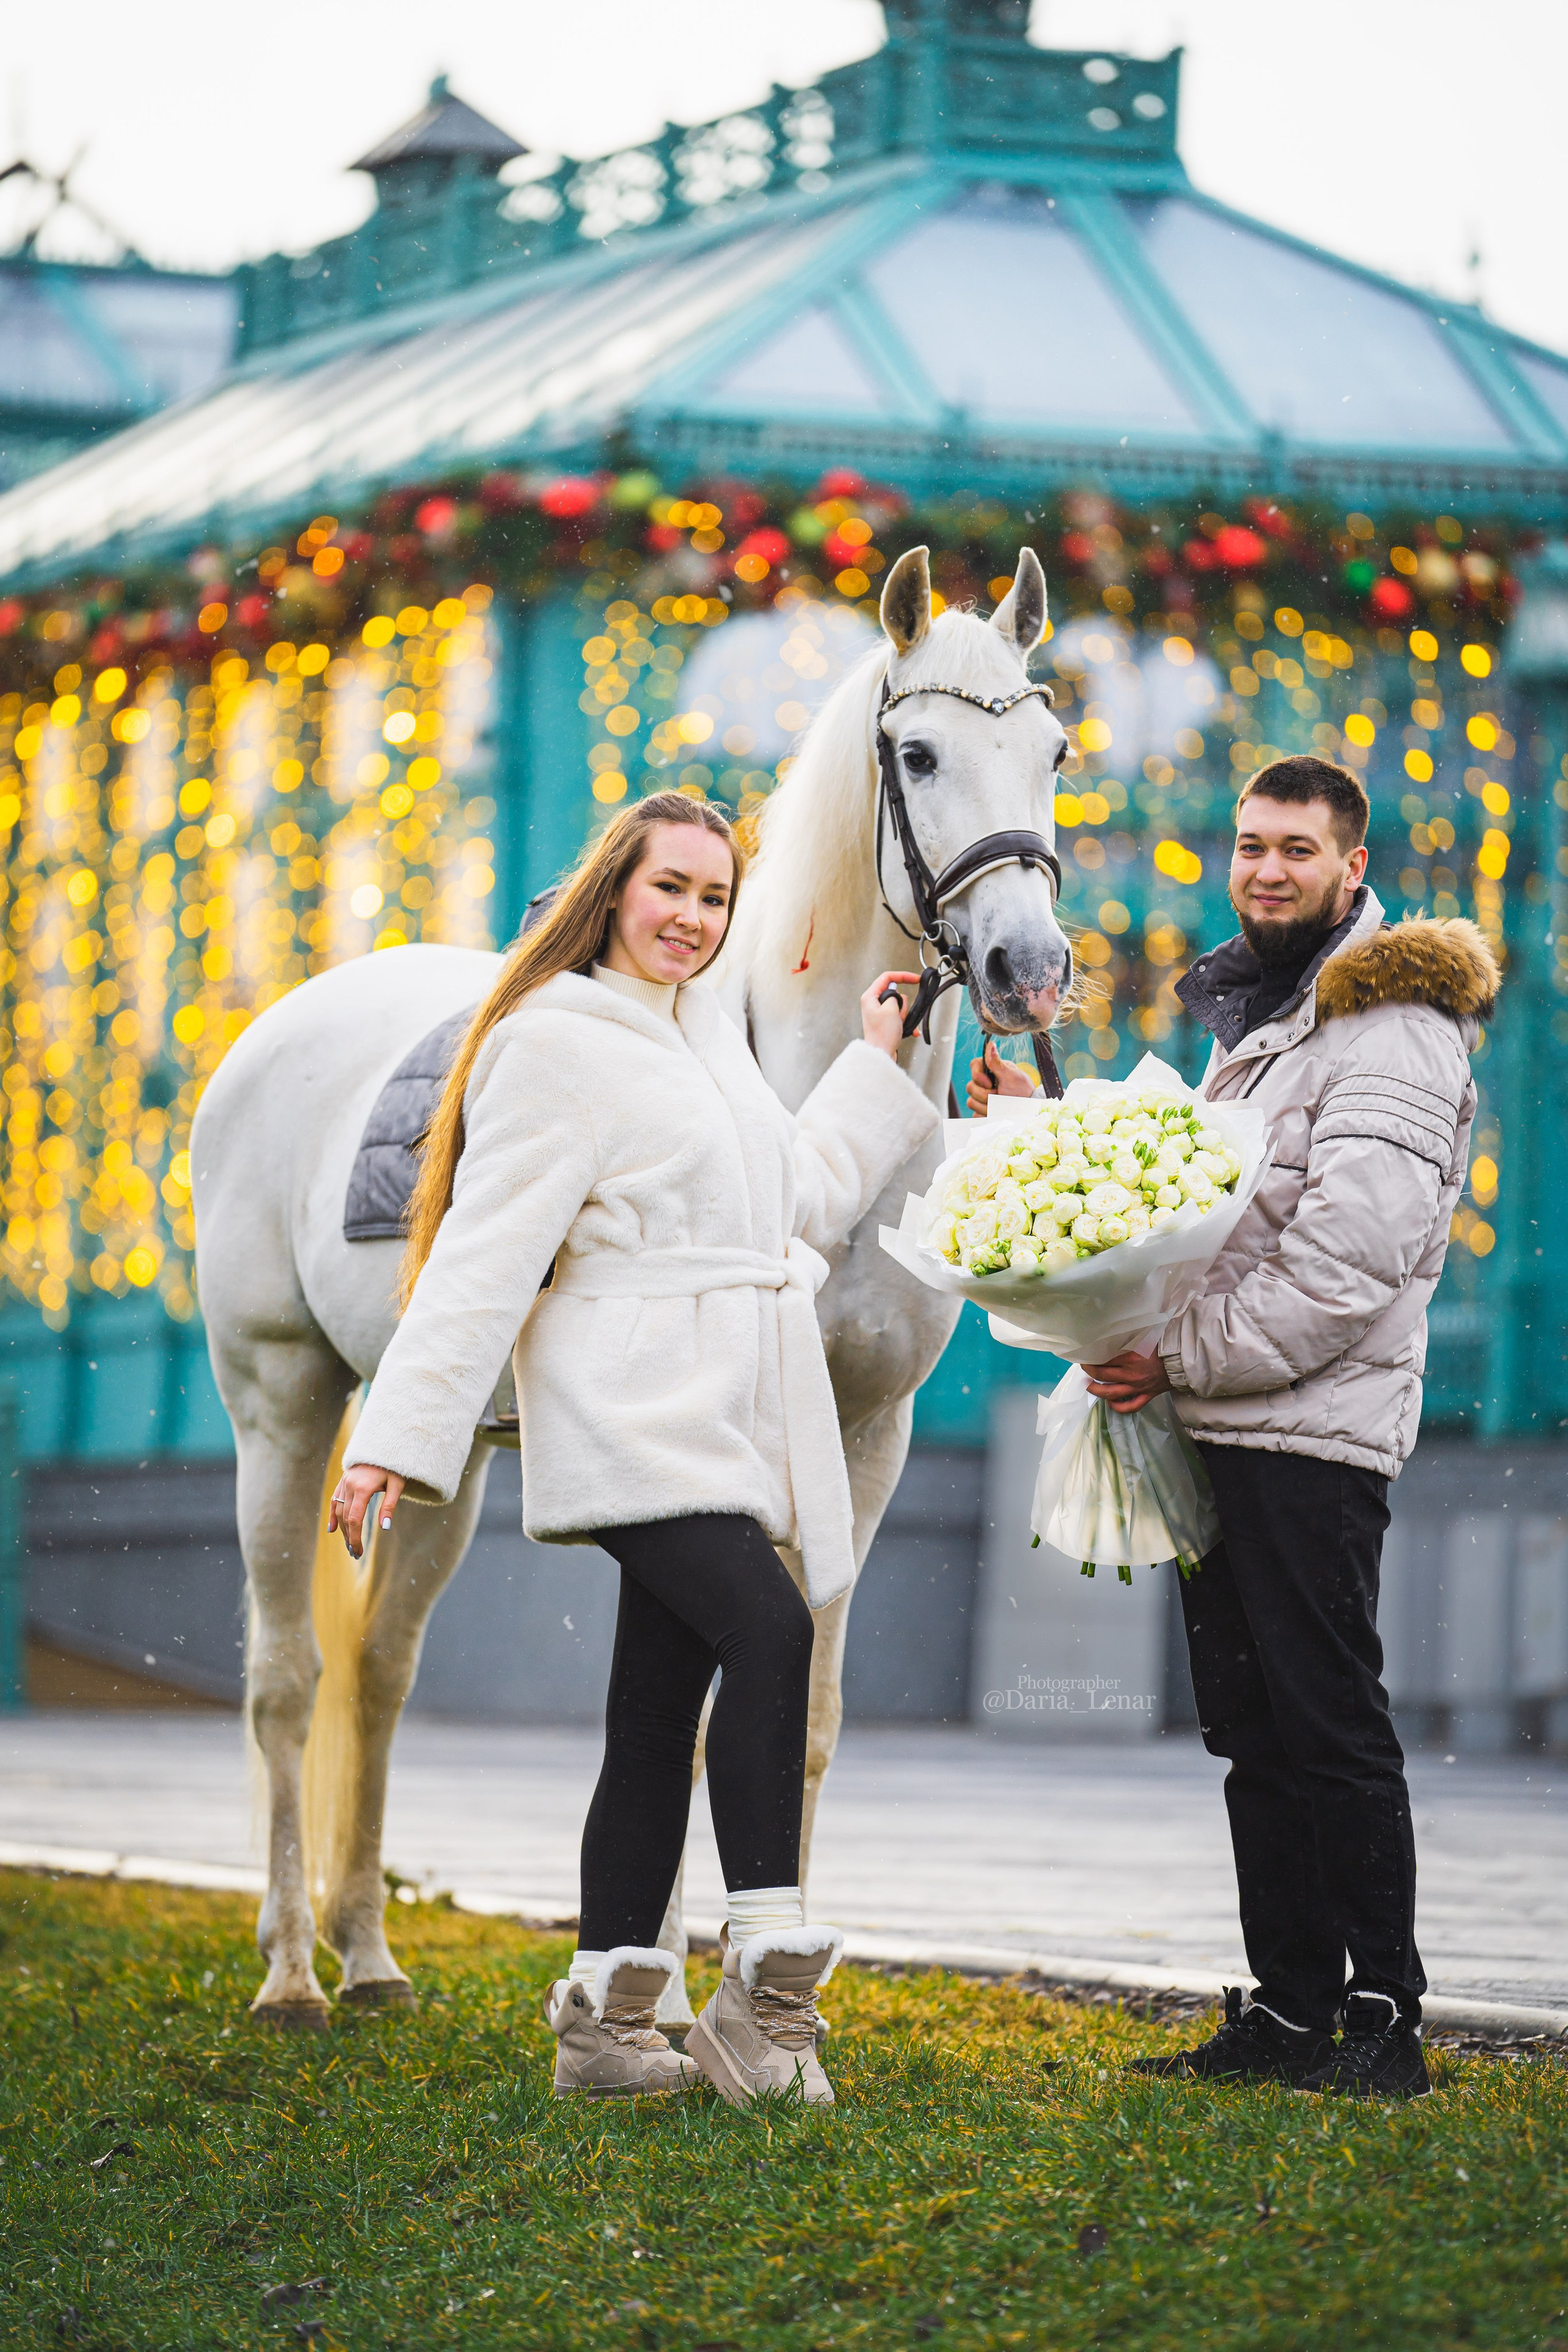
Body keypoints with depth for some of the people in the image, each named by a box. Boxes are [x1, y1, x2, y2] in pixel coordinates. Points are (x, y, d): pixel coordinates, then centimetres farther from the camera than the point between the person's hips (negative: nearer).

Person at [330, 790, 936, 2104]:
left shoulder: (710, 1038, 21)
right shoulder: (556, 1045, -6)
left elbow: (801, 1205, 28)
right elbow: (484, 1253, -11)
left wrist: (878, 1064, 28)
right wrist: (401, 1438, -16)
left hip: (725, 1426, 8)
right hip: (634, 1424, -8)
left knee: (661, 1711, 7)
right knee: (768, 1632, -25)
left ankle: (606, 2019, 10)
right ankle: (766, 1980, -25)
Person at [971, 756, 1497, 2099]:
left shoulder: (1391, 1029, -11)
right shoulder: (1257, 1020, 20)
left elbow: (1348, 1262, -20)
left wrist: (1181, 1358, -15)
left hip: (1315, 1431, -9)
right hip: (1219, 1432, 9)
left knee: (1331, 1729, -9)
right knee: (1255, 1735, 10)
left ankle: (1385, 2020, -5)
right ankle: (1291, 2013, 14)